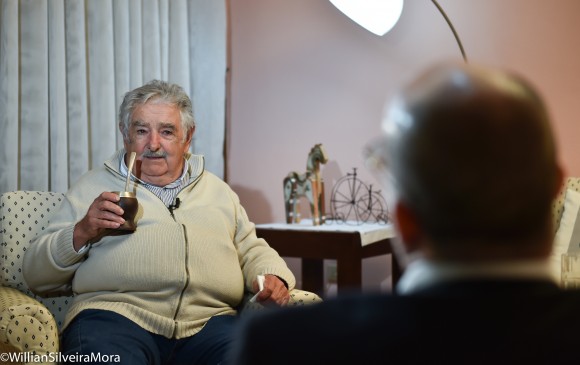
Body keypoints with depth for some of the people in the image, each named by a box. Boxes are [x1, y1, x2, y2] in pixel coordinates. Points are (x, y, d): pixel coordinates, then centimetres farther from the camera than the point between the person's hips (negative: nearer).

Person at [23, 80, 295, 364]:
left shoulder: (218, 191, 26)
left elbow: (251, 250, 28)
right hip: (117, 314, -2)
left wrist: (272, 276, 5)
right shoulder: (93, 187, 16)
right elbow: (37, 276, 13)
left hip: (208, 321, 3)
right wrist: (81, 233, -6)